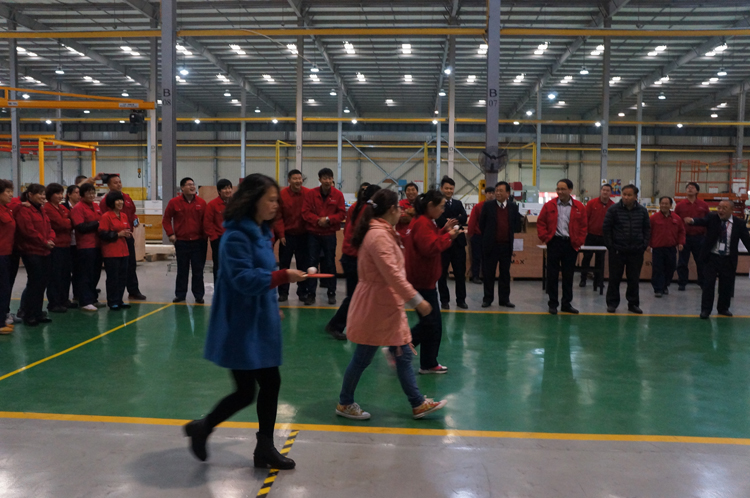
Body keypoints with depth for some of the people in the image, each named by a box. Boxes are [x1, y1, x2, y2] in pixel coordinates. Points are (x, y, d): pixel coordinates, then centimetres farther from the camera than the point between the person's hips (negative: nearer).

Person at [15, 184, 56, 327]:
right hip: (31, 252, -8)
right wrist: (44, 242, -14)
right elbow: (28, 231, -19)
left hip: (45, 252, 9)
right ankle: (29, 316, 1)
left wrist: (51, 240, -5)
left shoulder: (42, 210, 17)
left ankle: (38, 313, 19)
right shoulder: (24, 210, -11)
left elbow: (49, 228, 15)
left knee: (42, 283, 10)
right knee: (34, 283, -7)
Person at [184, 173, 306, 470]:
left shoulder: (260, 232, 10)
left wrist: (273, 306, 17)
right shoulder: (237, 236, -19)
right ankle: (201, 428, 26)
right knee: (245, 393, 1)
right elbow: (244, 279, -25)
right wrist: (284, 276, -28)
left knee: (271, 383, 12)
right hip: (241, 326, -9)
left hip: (262, 322, 9)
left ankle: (265, 449, 27)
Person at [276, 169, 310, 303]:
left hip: (303, 235, 0)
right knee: (284, 264, 6)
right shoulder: (282, 194, -6)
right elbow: (278, 216, -3)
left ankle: (302, 292, 17)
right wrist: (281, 234, -6)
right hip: (287, 235, 0)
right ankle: (283, 292, 16)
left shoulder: (308, 193, -6)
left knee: (303, 264, 6)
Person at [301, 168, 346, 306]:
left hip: (330, 234, 0)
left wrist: (328, 219, -16)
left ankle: (332, 293, 17)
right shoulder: (311, 193, -2)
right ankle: (311, 293, 9)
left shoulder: (338, 194, -1)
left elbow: (342, 214, -3)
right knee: (312, 263, 2)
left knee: (330, 263, 7)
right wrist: (317, 220, -18)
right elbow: (305, 212, -4)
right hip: (313, 234, 0)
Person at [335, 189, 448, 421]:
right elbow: (393, 275, -26)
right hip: (375, 306, -10)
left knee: (403, 356, 13)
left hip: (388, 306, 10)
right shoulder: (379, 236, -22)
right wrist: (417, 300, -23)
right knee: (362, 358, 5)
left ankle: (418, 404, 21)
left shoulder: (383, 233, 11)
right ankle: (345, 404, 22)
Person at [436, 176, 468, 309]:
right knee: (442, 273, 5)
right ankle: (444, 300, 15)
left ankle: (461, 299, 17)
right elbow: (440, 221, -17)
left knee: (460, 272, 7)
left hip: (458, 241, 4)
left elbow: (464, 218, -5)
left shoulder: (458, 203, 12)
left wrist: (451, 221, -20)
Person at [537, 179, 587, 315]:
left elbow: (583, 226, 6)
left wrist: (579, 242, -1)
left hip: (571, 244, 1)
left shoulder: (579, 207, 2)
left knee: (568, 275, 8)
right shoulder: (549, 206, 1)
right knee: (552, 274, 2)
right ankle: (553, 304, 11)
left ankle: (567, 304, 18)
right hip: (554, 242, -1)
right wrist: (545, 238, -5)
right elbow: (540, 223, 4)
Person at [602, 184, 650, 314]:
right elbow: (606, 228, -3)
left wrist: (644, 245, 2)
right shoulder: (614, 210, -5)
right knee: (614, 278, 4)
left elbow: (647, 229, 11)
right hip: (617, 251, -2)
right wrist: (610, 246, -6)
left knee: (634, 279, 9)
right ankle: (612, 303, 14)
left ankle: (633, 303, 19)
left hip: (636, 252, 2)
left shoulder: (642, 211, 4)